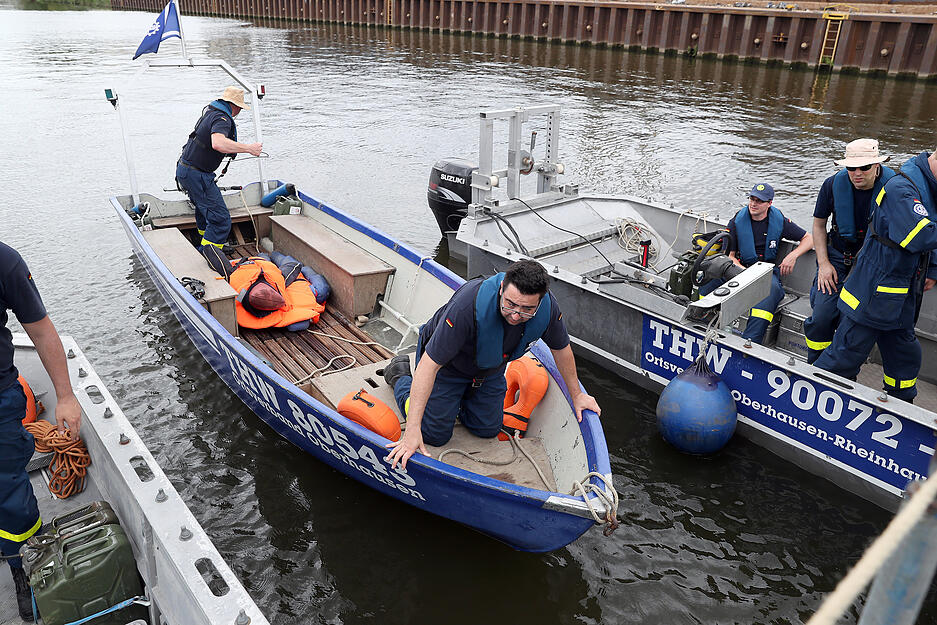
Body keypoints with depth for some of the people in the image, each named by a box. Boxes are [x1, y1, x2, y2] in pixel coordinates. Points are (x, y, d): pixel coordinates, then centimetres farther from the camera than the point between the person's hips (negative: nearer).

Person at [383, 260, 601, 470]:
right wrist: (412, 431, -43)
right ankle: (400, 374, 25)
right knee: (435, 435, 2)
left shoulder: (548, 308, -28)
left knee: (487, 430, 10)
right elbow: (430, 364, -41)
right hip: (448, 366, -4)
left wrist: (576, 395, 7)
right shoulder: (469, 304, -44)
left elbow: (561, 348, -5)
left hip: (490, 369, 5)